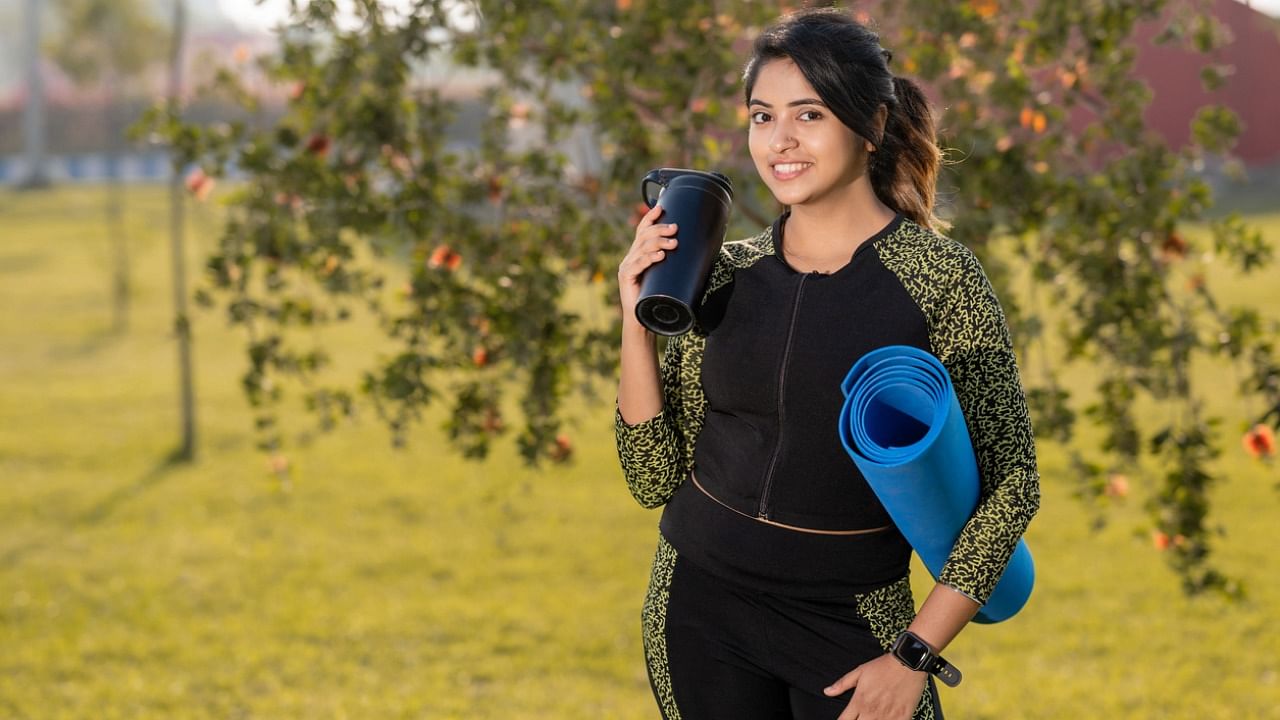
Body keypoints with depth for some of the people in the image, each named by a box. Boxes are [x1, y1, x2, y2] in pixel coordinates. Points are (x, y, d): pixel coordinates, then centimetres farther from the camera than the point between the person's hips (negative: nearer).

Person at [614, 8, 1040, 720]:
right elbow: (656, 475, 2)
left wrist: (915, 655, -12)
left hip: (851, 622, -3)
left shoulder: (939, 277, -9)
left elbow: (1009, 481, -9)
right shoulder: (727, 275, 1)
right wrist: (638, 323, -9)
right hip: (703, 608, 3)